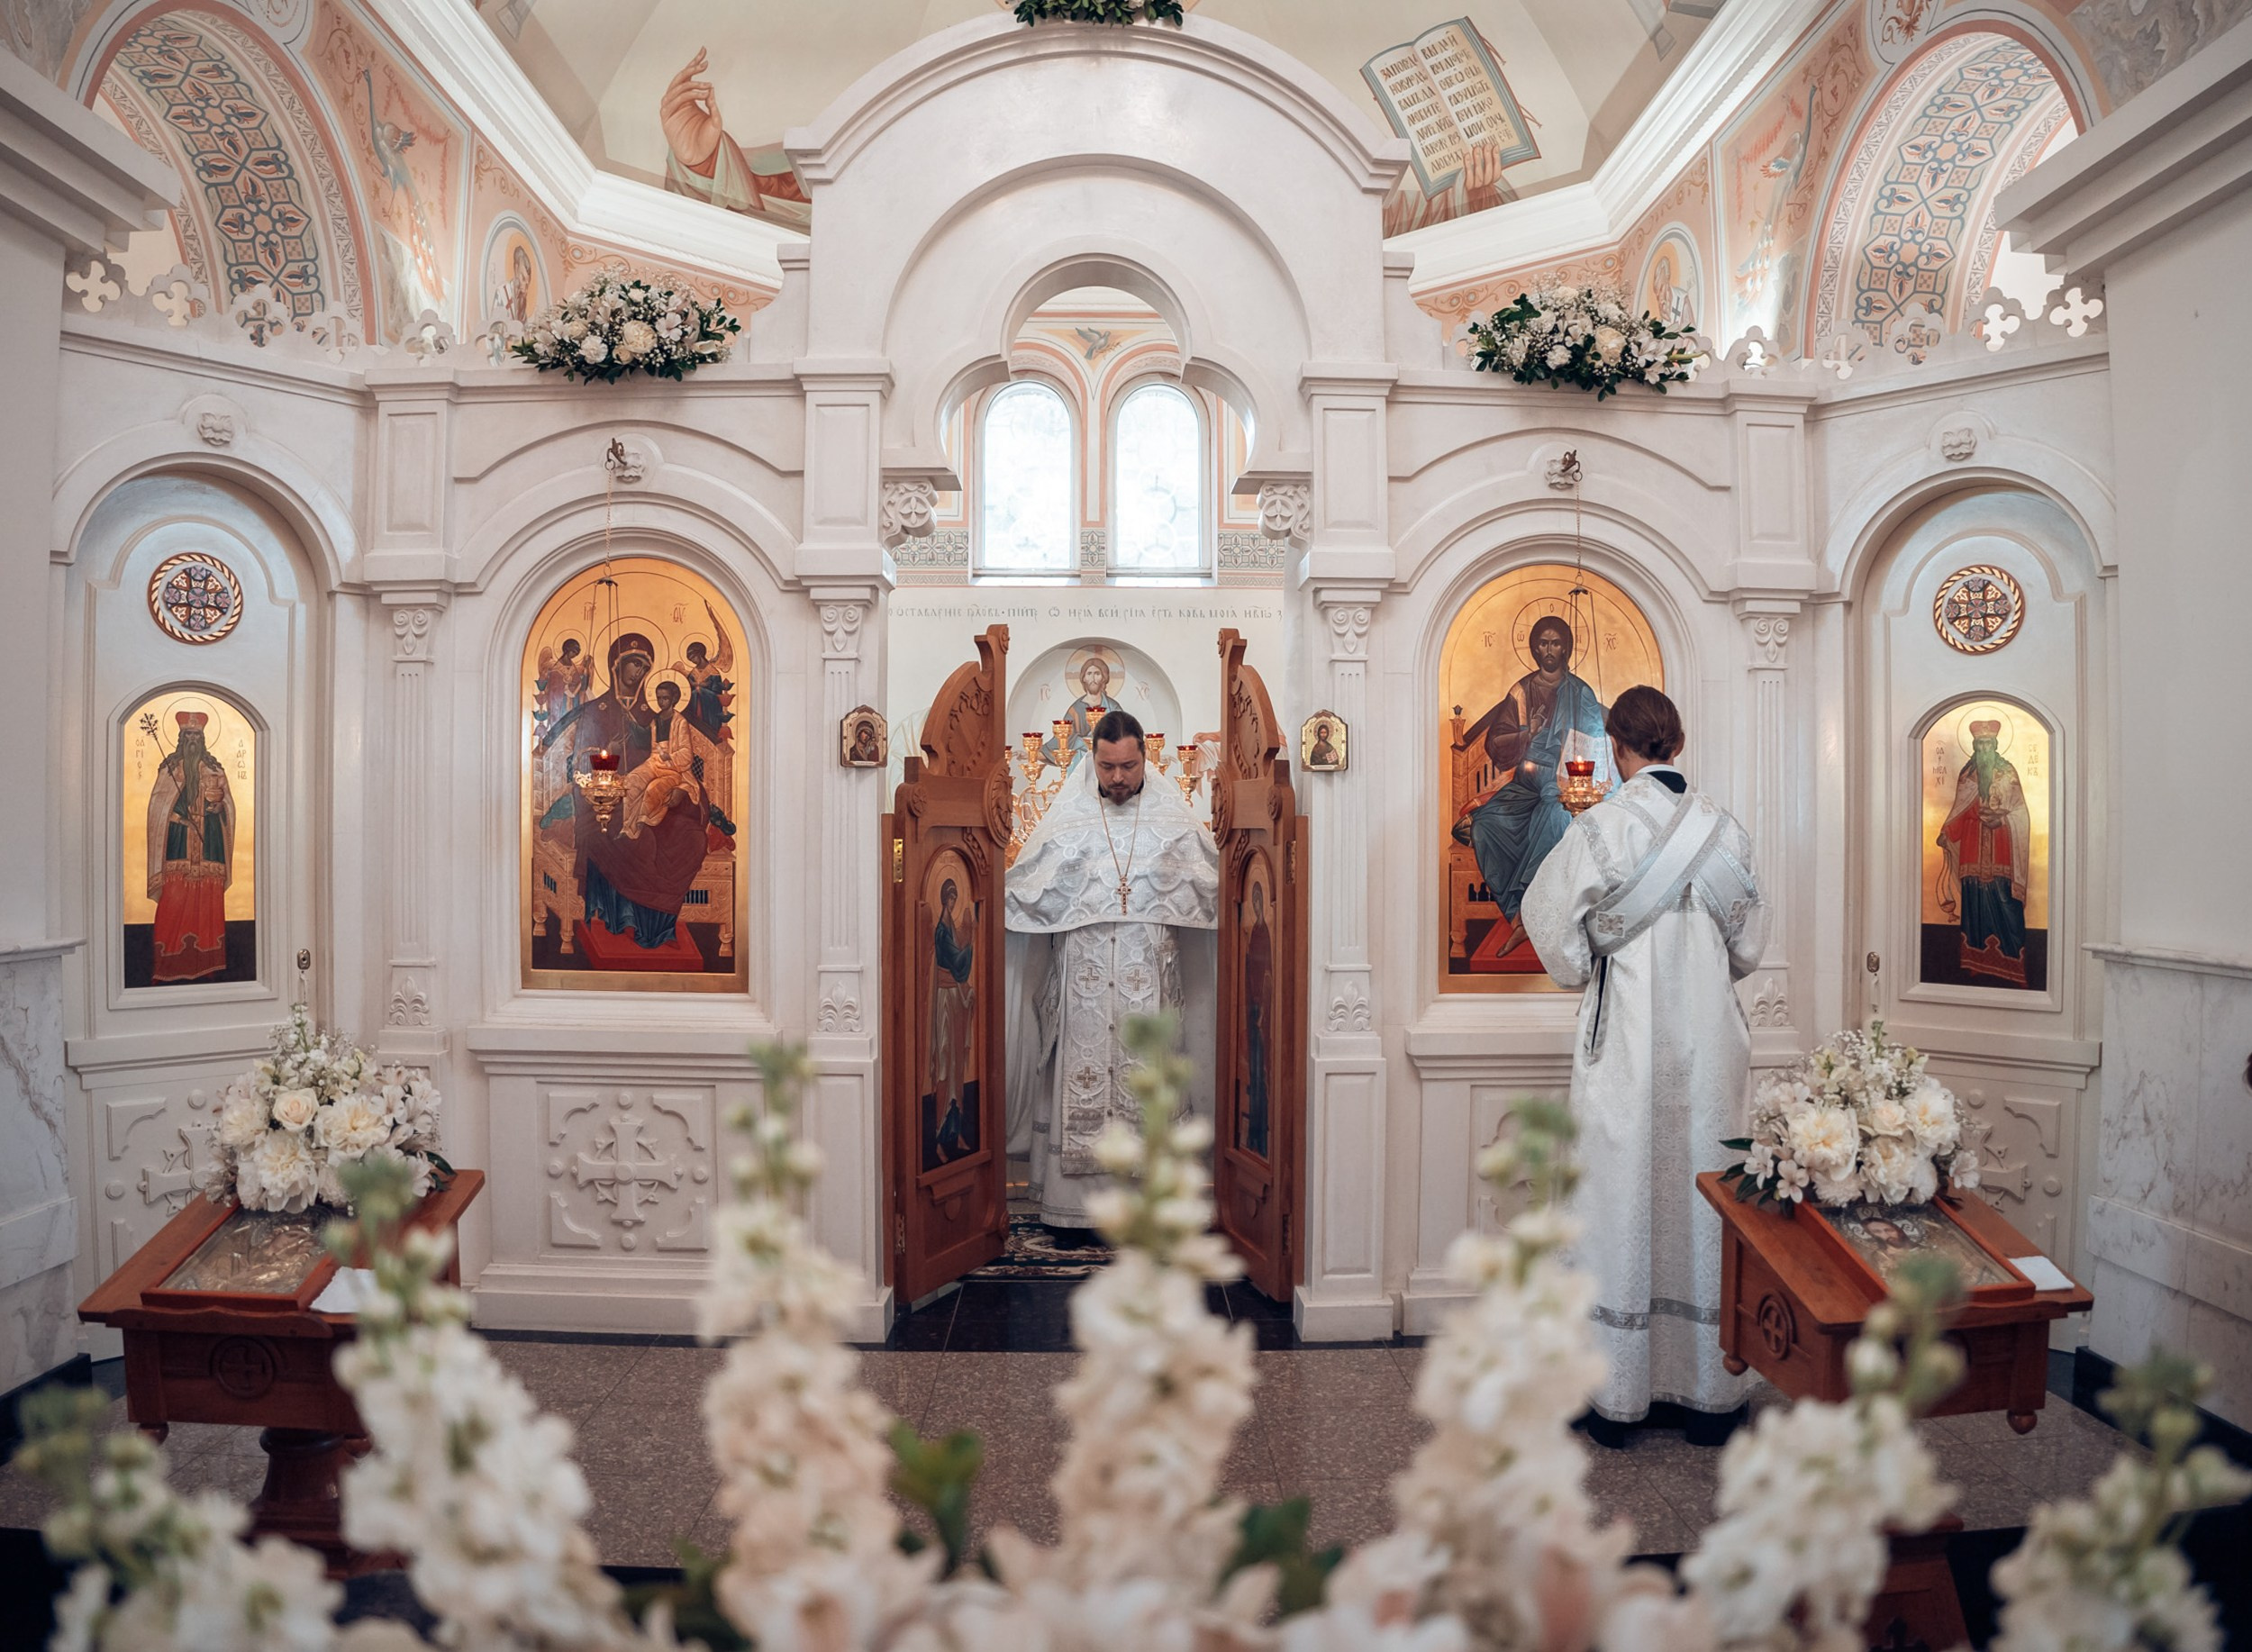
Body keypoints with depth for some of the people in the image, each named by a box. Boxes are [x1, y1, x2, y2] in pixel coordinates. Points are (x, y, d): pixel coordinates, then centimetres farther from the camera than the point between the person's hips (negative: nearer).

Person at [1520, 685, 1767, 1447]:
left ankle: (1617, 1396, 14)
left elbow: (1556, 931, -6)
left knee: (1623, 1203, 5)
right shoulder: (1725, 829, 0)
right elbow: (1747, 946, 9)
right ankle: (1710, 1391, 22)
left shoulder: (1601, 827, -12)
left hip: (1625, 1044, -3)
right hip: (1709, 1045, 3)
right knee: (1704, 1199, 11)